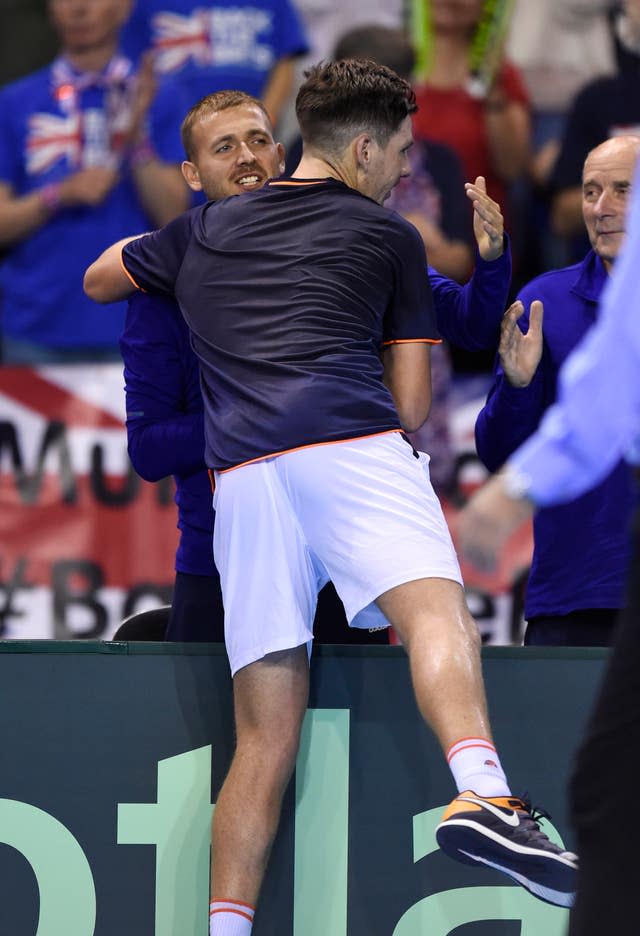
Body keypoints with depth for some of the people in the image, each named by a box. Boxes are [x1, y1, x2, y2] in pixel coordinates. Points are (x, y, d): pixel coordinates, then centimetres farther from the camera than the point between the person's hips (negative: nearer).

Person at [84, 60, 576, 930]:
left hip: (239, 471, 4)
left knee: (267, 736, 7)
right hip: (353, 447, -4)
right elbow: (411, 404, 16)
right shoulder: (388, 236, 18)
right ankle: (483, 797, -53)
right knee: (434, 607, -25)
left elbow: (97, 280, 46)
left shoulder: (204, 229, 27)